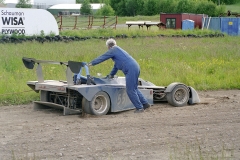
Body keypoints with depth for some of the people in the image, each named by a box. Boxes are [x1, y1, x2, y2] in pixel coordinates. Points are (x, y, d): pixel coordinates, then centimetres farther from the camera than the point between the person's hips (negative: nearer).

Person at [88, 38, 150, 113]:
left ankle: (139, 108, -2)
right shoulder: (118, 50, 28)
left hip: (131, 70, -9)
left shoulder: (113, 50, 0)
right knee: (134, 88, 18)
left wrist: (91, 63, 12)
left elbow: (102, 57, 3)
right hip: (135, 68, 9)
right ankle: (145, 103, 19)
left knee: (130, 90, -4)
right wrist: (111, 75, 45)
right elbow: (116, 65, 37)